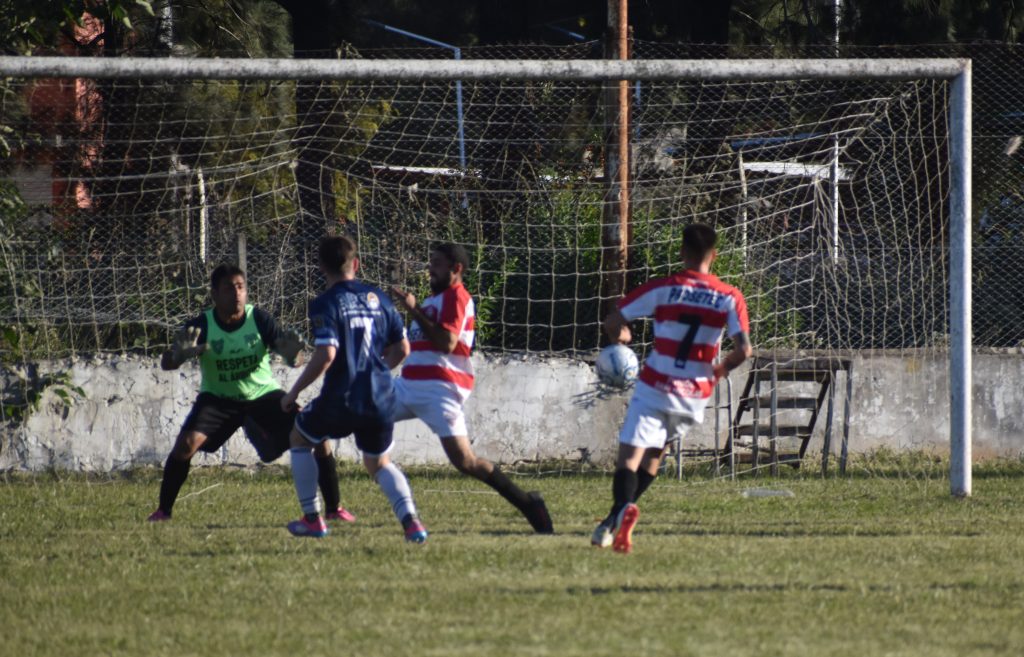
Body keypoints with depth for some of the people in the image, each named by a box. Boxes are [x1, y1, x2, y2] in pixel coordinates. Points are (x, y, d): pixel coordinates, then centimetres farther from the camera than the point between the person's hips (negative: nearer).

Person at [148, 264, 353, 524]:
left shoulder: (259, 320, -17)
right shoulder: (201, 326, -19)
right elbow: (166, 363, -23)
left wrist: (292, 354, -46)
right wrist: (180, 354, -47)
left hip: (263, 394, 1)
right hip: (218, 398, -1)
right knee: (187, 443, -25)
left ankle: (335, 508, 2)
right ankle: (164, 510, -6)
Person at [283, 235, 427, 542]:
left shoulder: (325, 304, -10)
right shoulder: (377, 298, 7)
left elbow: (325, 356, -20)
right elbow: (402, 348, 12)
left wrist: (293, 392, -9)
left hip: (342, 399, -5)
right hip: (381, 399, 5)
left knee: (300, 438, 24)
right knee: (379, 463, 23)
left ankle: (312, 519, 24)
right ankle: (410, 520, -3)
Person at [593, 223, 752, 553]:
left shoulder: (662, 288, -5)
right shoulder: (730, 298, -1)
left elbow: (612, 322, -5)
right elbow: (744, 350, -9)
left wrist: (621, 336, 20)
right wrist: (720, 370, 12)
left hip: (654, 387, -3)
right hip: (694, 395, 3)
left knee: (630, 456, -7)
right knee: (653, 457, 19)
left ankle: (624, 506, -36)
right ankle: (617, 520, 10)